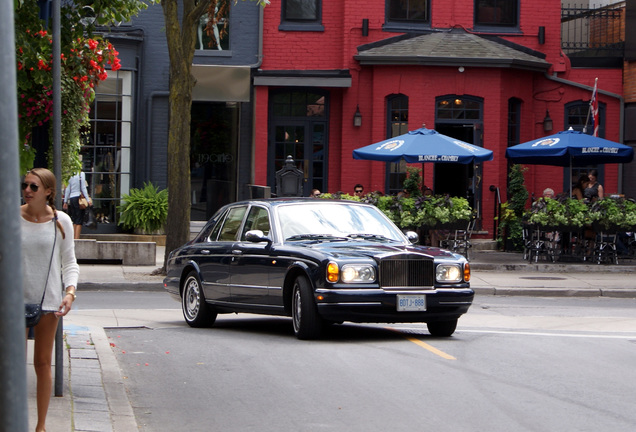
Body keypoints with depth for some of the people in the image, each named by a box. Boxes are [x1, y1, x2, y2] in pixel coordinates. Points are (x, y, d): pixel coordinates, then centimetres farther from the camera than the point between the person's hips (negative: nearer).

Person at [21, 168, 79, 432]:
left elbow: (69, 263, 6)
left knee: (43, 363, 8)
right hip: (16, 298, -1)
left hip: (49, 300, 1)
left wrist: (70, 291, -10)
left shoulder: (61, 221, 0)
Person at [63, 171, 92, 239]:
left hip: (71, 198, 5)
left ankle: (73, 238, 8)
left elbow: (67, 189, 11)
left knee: (74, 221, 11)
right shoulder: (81, 174, -6)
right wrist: (88, 199, -11)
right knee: (79, 221, -4)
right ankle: (76, 239, -11)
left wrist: (65, 201, 16)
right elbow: (83, 188, -11)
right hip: (78, 197, -5)